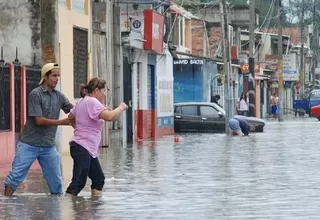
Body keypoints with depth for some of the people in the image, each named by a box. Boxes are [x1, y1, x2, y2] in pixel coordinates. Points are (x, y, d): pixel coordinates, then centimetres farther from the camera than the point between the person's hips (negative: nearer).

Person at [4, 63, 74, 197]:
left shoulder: (59, 96, 6)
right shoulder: (36, 94, -12)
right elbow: (39, 120, -17)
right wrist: (62, 122, -18)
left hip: (49, 146, 5)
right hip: (29, 145, -5)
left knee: (56, 180, 6)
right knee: (15, 177, -2)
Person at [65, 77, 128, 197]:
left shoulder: (82, 101, 14)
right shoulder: (92, 102, -16)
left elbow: (71, 116, 27)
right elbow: (109, 116, -28)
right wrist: (121, 108, -12)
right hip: (82, 148, -11)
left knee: (98, 178, 15)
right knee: (79, 182, -14)